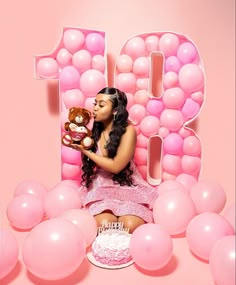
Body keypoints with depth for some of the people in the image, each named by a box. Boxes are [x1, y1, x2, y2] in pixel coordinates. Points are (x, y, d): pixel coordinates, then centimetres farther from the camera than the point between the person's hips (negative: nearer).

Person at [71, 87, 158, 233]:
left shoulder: (128, 131, -14)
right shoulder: (95, 130, 1)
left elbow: (116, 166, -17)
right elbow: (88, 164, 7)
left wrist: (86, 151, -14)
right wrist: (81, 147, -10)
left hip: (127, 187, -2)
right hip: (101, 187, 3)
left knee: (130, 227, -24)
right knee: (104, 226, -24)